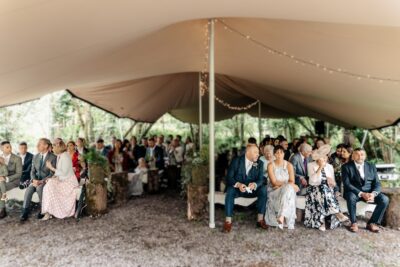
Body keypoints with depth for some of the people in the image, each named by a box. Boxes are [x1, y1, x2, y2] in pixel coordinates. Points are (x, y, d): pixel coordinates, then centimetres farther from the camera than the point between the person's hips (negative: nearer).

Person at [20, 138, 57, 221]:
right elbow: (33, 171, 10)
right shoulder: (35, 157, 8)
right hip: (36, 180, 5)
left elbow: (52, 174, -13)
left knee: (39, 187, -32)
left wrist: (42, 181, -25)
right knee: (29, 189, -24)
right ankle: (25, 212, -16)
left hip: (46, 180, -5)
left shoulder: (53, 157, -11)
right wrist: (34, 180, -10)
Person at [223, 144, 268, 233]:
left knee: (263, 189, -24)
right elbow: (229, 177, -12)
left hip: (252, 189, 3)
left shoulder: (260, 163, 0)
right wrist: (238, 184, -33)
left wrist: (255, 184, -31)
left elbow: (261, 179, -7)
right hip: (237, 188, -2)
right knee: (230, 190, -33)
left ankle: (260, 219, -15)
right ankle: (228, 221, -27)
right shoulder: (236, 161, -9)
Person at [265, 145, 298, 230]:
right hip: (274, 191, -1)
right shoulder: (271, 165, -5)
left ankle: (281, 216, -37)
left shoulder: (289, 165, 2)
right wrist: (287, 184, -22)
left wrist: (279, 184, -18)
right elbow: (274, 182, -13)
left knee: (288, 189, -34)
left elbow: (292, 181, -4)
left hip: (287, 190, 2)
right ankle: (282, 219, -24)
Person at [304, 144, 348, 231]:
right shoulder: (311, 165, -2)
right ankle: (337, 213, -34)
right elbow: (313, 180, -18)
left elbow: (333, 183, 11)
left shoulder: (330, 166, 11)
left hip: (327, 190, 3)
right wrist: (320, 167, -17)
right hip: (315, 189, -3)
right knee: (323, 192, -36)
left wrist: (331, 181, -14)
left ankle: (322, 221, -35)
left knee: (325, 192, -33)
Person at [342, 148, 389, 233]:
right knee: (351, 198, -36)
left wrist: (373, 193, -18)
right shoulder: (346, 167, -2)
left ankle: (372, 223, -5)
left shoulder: (371, 166, 11)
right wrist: (361, 193, -24)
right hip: (354, 192, -4)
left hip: (369, 192, 4)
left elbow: (377, 183, 5)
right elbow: (347, 184, -11)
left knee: (384, 199, -22)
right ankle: (354, 223, -14)